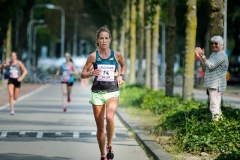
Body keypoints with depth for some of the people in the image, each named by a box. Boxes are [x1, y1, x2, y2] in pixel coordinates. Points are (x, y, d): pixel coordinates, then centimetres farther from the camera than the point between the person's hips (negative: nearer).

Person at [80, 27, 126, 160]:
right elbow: (82, 74, 2)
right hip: (97, 93, 1)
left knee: (109, 118, -28)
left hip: (112, 92, 0)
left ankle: (109, 145, -6)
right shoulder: (93, 56, -3)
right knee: (100, 127, 4)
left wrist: (121, 76, 4)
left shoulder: (116, 55, 1)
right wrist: (91, 73, -19)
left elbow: (123, 65, 22)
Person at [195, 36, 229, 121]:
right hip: (212, 85, 11)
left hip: (216, 85, -11)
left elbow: (210, 66, -22)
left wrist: (202, 55, -18)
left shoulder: (222, 55, -13)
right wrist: (200, 56, 9)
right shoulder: (213, 54, 19)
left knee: (214, 107, -17)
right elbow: (206, 67, 18)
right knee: (217, 107, 17)